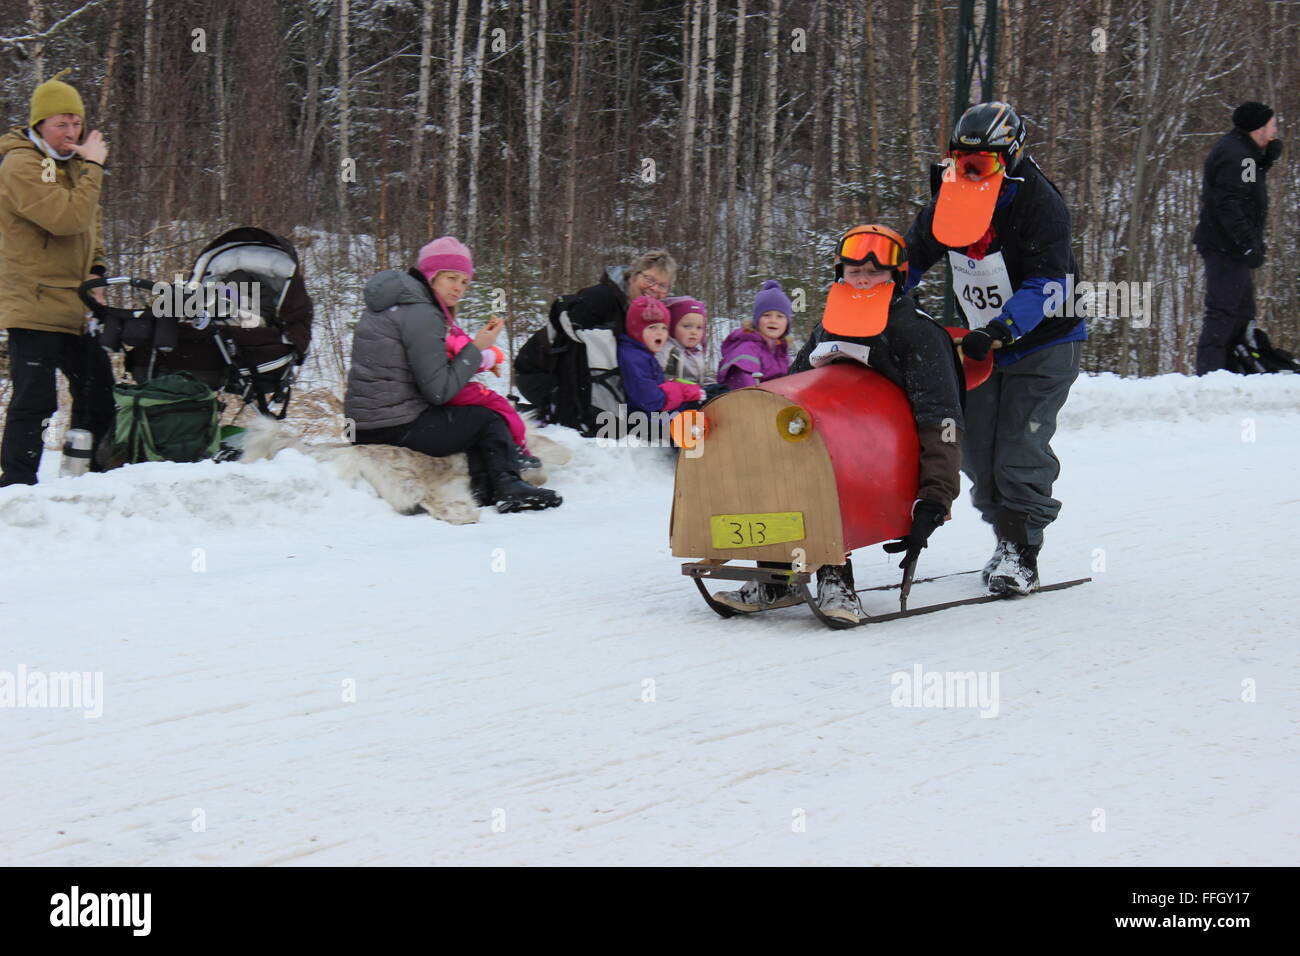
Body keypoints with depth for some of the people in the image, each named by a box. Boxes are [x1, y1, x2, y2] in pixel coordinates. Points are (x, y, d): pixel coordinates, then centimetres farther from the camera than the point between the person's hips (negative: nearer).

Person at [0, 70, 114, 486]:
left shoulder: (70, 163, 16)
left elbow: (90, 222, 28)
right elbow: (67, 217, -26)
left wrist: (96, 269, 13)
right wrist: (93, 167, -19)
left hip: (75, 307, 9)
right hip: (34, 305, -9)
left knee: (98, 389, 13)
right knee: (34, 400, -10)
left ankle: (90, 477, 24)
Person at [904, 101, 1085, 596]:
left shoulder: (1038, 203, -19)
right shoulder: (948, 202, 1)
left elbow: (1045, 286, -27)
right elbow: (911, 259, 14)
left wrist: (998, 331, -38)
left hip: (1043, 342, -7)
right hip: (981, 344, 7)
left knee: (1020, 449, -13)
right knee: (976, 447, 4)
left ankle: (1021, 554, -7)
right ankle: (1006, 537, 19)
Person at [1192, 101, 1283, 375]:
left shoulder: (1242, 151, 16)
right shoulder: (1233, 155, -17)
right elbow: (1228, 204, -24)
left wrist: (1268, 156, 8)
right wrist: (1249, 245, -27)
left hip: (1230, 249, 11)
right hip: (1226, 247, -11)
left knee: (1243, 311, 16)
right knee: (1223, 311, -12)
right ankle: (1208, 373, -14)